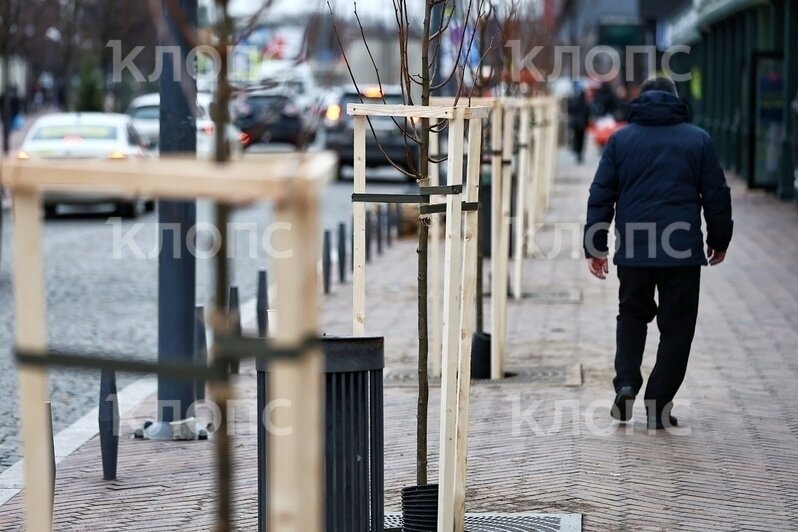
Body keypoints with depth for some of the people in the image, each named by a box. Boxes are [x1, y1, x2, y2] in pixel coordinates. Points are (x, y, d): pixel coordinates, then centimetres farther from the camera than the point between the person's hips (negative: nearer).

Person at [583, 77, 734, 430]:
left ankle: (626, 383, 2)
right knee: (676, 326, 7)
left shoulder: (621, 139, 6)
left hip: (633, 249, 1)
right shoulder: (698, 140, 4)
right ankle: (658, 406, 4)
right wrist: (719, 240, 18)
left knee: (632, 314, 21)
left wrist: (595, 246, 7)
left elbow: (601, 195, 3)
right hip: (683, 252, -1)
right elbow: (717, 195, 6)